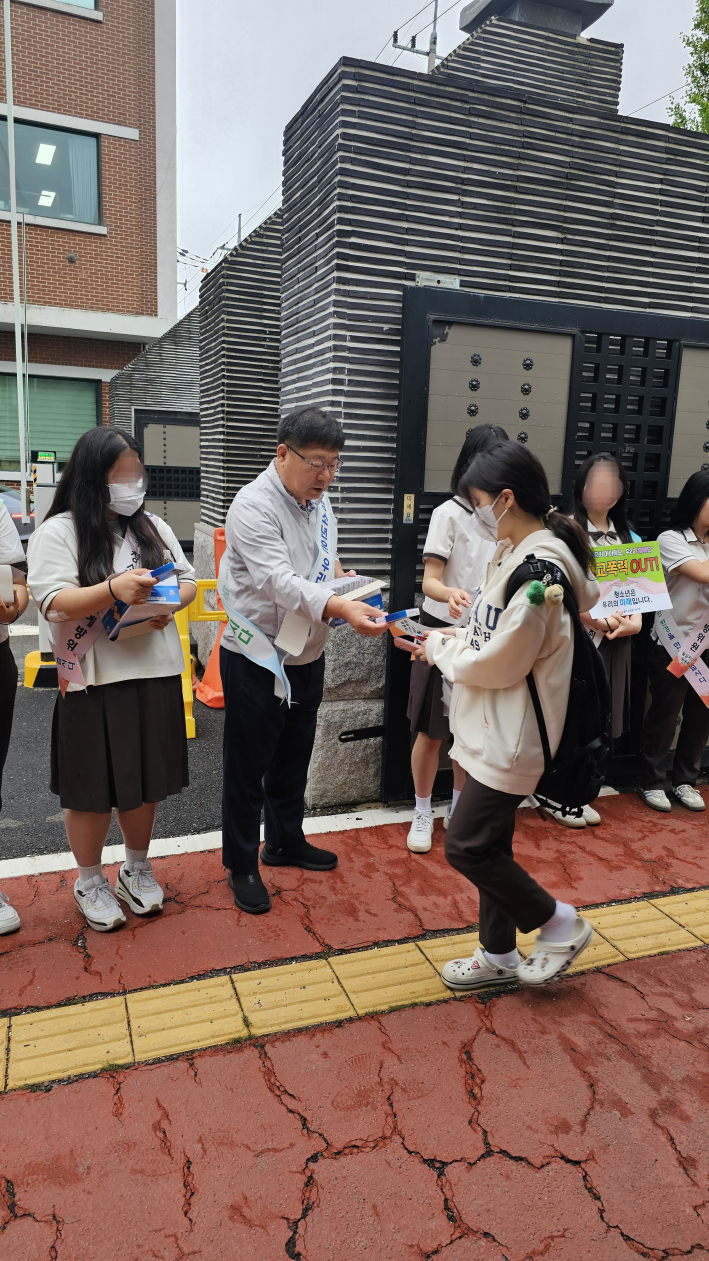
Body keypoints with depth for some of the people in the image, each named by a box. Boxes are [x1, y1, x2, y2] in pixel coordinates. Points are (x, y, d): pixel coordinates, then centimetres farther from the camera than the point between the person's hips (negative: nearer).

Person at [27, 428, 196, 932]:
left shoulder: (153, 526, 10)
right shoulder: (58, 532, -6)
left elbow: (188, 581, 12)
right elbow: (53, 602, -16)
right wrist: (113, 589, -30)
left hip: (155, 673, 5)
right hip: (94, 681, -4)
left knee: (147, 780, 15)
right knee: (93, 789, 8)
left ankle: (137, 868, 37)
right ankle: (90, 881, 30)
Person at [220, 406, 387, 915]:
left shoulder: (320, 502, 6)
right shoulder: (254, 506, -21)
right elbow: (280, 582, -34)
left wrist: (341, 575, -4)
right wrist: (342, 608, -47)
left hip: (307, 657, 8)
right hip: (257, 659, -8)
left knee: (293, 759, 22)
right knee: (248, 768, 6)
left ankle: (285, 841, 41)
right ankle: (242, 866, 23)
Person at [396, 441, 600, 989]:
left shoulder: (540, 568, -22)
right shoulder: (515, 553, 9)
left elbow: (500, 663, -21)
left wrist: (442, 650, -7)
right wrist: (456, 636, 3)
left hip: (511, 738, -10)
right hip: (493, 730, 10)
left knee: (466, 846, -3)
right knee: (489, 844, 17)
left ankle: (558, 923, 18)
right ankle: (499, 955, 34)